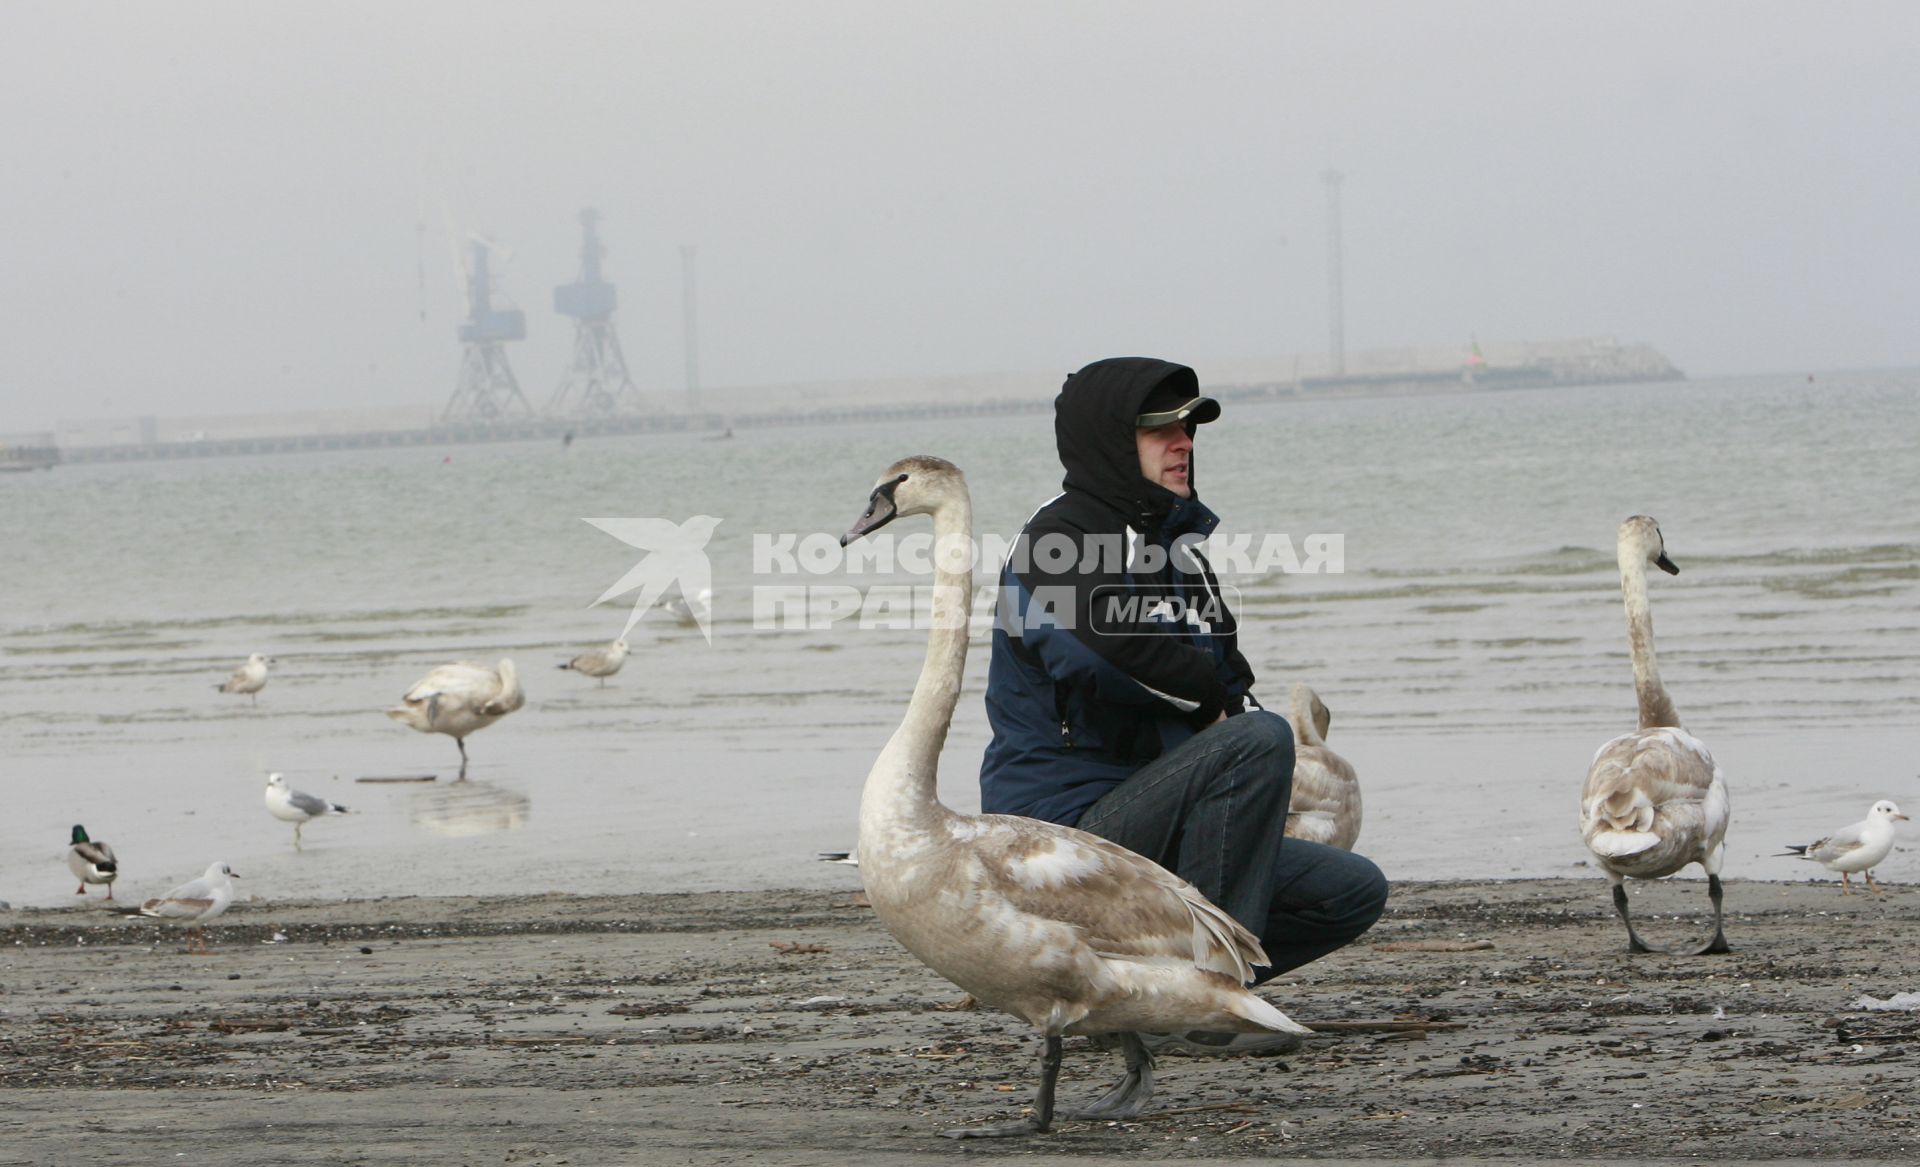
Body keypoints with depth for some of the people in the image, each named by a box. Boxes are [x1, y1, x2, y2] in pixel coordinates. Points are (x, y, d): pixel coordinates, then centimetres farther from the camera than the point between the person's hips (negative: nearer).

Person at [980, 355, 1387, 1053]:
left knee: (1355, 891, 2)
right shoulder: (1062, 539, -8)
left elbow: (1222, 681, 18)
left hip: (1143, 826, 9)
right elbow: (1098, 654, -29)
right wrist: (1213, 700, -14)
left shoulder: (1174, 544, 21)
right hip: (1064, 827, -9)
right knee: (1262, 739, -29)